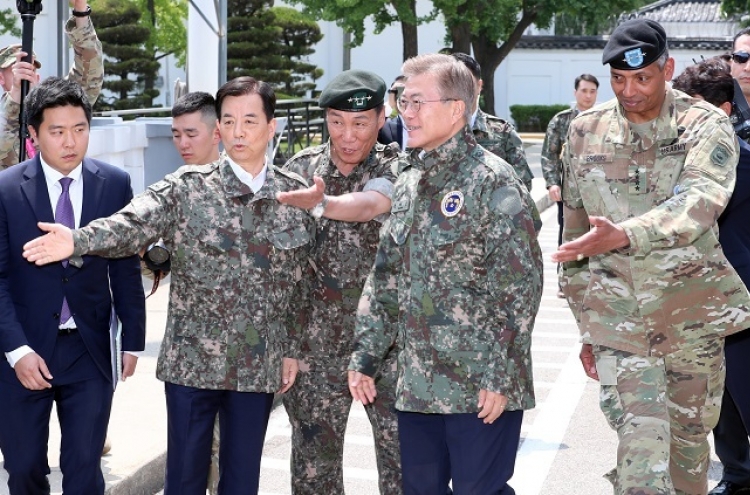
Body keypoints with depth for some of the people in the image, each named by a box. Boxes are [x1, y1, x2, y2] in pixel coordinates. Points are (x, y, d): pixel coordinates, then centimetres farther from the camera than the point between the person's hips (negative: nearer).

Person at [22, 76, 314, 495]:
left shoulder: (295, 194, 4)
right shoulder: (186, 188, -5)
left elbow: (300, 282, 9)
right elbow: (132, 225, -20)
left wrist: (292, 350, 8)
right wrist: (77, 240, -38)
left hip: (260, 366, 2)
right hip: (193, 361, -2)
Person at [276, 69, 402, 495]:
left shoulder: (396, 168, -8)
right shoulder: (300, 168, 4)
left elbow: (369, 204, -29)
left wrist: (320, 203, -49)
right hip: (317, 344, 3)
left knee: (403, 459, 2)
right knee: (314, 459, 10)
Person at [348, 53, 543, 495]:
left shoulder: (494, 182, -11)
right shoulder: (408, 181, 13)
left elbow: (519, 287, -15)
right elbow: (384, 279, 17)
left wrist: (500, 377, -17)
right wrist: (365, 358, 12)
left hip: (481, 390, -7)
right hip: (416, 386, 7)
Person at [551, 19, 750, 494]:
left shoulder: (706, 126, -6)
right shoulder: (586, 133, 4)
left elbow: (699, 203, -25)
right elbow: (575, 231, 10)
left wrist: (622, 235, -42)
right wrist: (586, 327, 11)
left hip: (691, 311, 0)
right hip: (617, 311, 0)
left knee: (689, 437, 13)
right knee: (641, 441, -12)